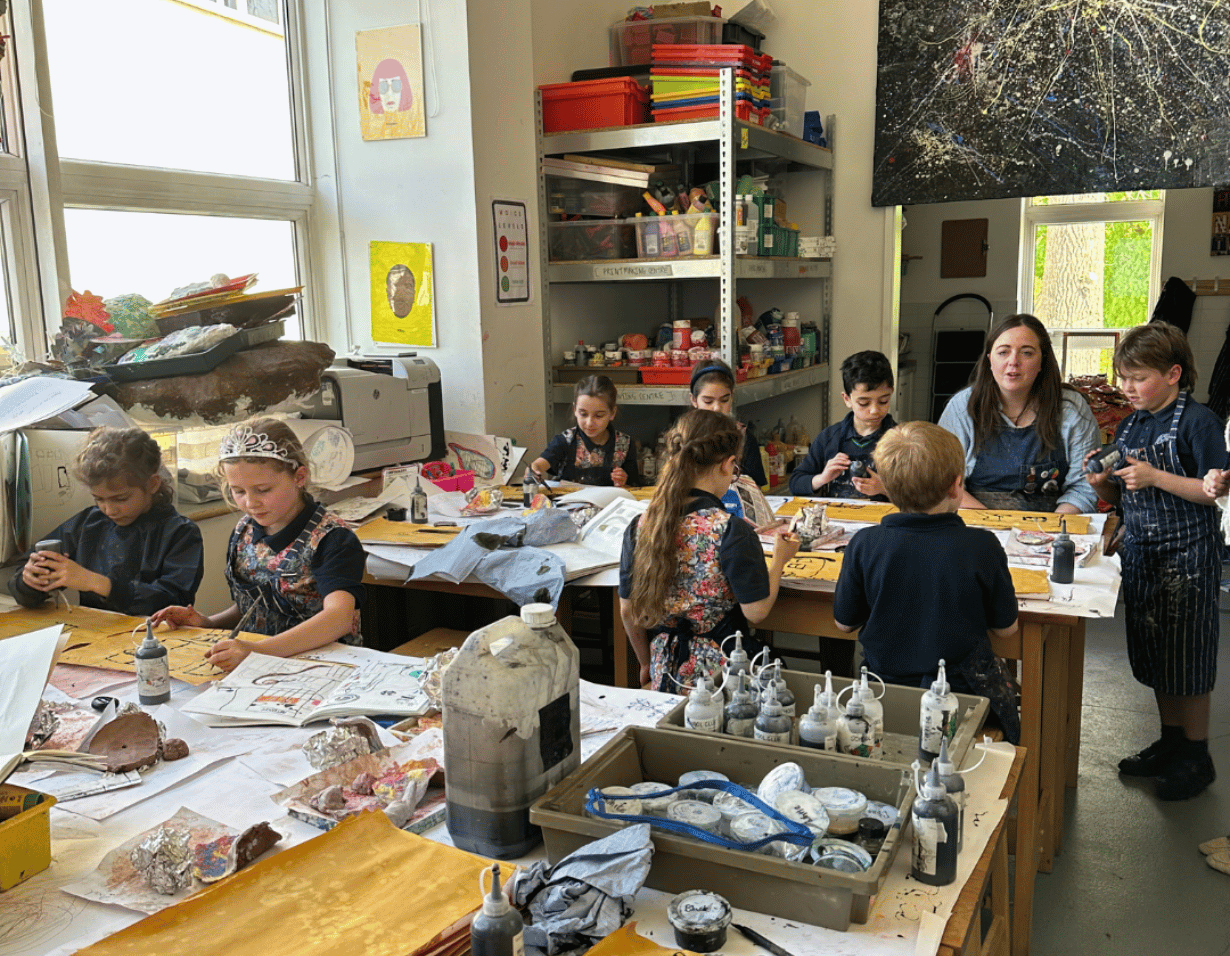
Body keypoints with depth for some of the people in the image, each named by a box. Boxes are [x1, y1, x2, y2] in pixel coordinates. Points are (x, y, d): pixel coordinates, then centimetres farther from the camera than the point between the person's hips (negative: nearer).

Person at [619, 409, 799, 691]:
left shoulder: (641, 527, -4)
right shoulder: (731, 531, -18)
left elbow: (628, 610, 5)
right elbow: (756, 612, -12)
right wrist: (779, 559, 4)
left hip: (665, 672, 6)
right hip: (720, 672, -5)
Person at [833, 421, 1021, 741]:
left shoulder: (864, 544, -17)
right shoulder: (981, 546, -20)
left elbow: (844, 622, -4)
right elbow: (1006, 627, -6)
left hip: (885, 691, 2)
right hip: (963, 691, -2)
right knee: (1006, 683, 31)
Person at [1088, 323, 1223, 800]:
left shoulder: (1197, 421, -12)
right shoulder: (1128, 426, 9)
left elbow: (1215, 491, -15)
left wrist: (1157, 477, -23)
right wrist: (1101, 483, -6)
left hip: (1187, 554, -7)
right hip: (1140, 551, 7)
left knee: (1187, 654, 2)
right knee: (1152, 652, 15)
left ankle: (1197, 755, 17)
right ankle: (1171, 740, 31)